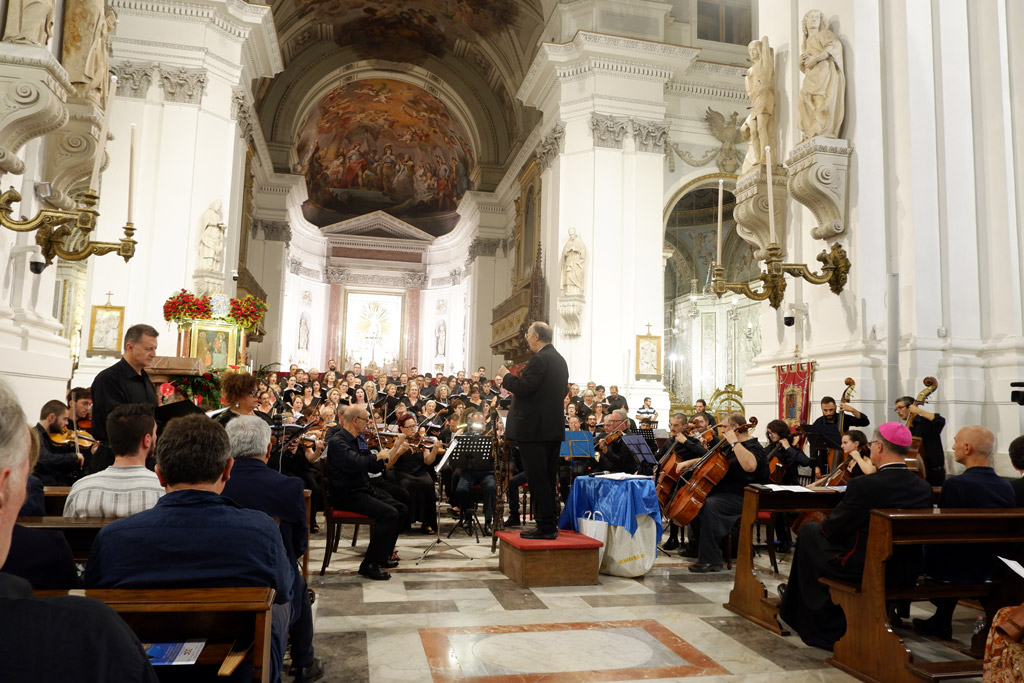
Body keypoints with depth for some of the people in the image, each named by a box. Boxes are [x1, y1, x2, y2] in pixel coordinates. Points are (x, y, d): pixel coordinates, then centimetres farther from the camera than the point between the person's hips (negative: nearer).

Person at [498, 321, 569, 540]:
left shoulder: (539, 360, -16)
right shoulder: (560, 360, 14)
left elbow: (522, 389, -23)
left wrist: (507, 376, -5)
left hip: (534, 429, -10)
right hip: (554, 429, 10)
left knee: (537, 479, -4)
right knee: (548, 479, 15)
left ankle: (546, 527, 0)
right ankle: (551, 525, 22)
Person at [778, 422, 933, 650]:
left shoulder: (863, 485, -23)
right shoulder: (924, 488, -4)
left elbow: (832, 530, -15)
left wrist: (825, 524, 9)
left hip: (864, 569, -6)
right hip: (907, 571, 7)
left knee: (810, 531, 17)